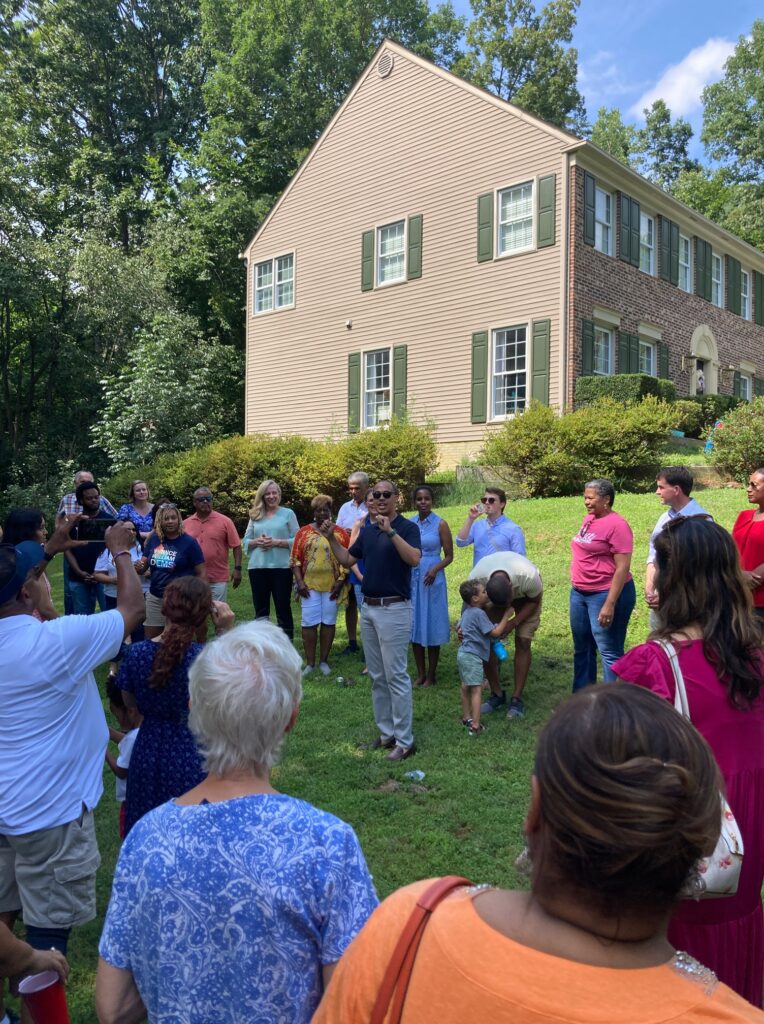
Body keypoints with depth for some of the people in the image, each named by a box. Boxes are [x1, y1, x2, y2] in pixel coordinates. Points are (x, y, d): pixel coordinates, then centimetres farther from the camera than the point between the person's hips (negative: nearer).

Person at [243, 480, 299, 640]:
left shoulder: (288, 514, 3)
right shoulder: (255, 515, 11)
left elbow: (297, 540, -2)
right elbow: (246, 541, 12)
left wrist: (276, 542, -14)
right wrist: (257, 542, -9)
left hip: (281, 567, -3)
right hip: (257, 568, 3)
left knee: (283, 607, 3)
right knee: (260, 609, 11)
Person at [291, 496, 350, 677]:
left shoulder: (341, 533, 4)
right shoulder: (304, 532, 6)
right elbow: (295, 559, 4)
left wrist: (341, 581, -7)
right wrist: (299, 582, -6)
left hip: (332, 586, 0)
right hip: (309, 585, 0)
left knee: (328, 622, 5)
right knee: (309, 622, -1)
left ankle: (323, 661, 15)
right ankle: (310, 663, 7)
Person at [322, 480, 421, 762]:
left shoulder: (407, 527, -8)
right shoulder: (367, 531, 13)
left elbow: (414, 559, -25)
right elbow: (347, 560, 16)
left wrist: (391, 531, -31)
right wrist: (331, 537, 3)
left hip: (394, 609, -7)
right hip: (368, 609, 7)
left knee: (396, 676, -5)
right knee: (377, 677, 13)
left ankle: (404, 741, 4)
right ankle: (386, 733, 23)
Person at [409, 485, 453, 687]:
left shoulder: (440, 524, -6)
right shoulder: (409, 523, 5)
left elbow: (449, 556, -3)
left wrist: (435, 569, -19)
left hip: (432, 579, -4)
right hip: (411, 578, 4)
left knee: (431, 625, 3)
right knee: (415, 625, 8)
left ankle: (431, 675, 14)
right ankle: (420, 674, 19)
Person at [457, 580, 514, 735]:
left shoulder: (467, 612, 12)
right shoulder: (479, 614, -17)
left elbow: (459, 628, 27)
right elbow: (495, 632, -17)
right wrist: (506, 615, -10)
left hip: (463, 653, 10)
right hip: (473, 656, -10)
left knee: (466, 687, 19)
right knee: (476, 690, -9)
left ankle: (466, 718, 30)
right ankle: (475, 726, -12)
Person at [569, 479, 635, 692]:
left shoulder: (617, 525, -15)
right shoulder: (589, 519, 10)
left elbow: (623, 568, -19)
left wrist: (610, 604, -23)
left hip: (606, 593, -9)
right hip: (579, 592, 9)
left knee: (609, 652, -3)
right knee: (582, 648, 17)